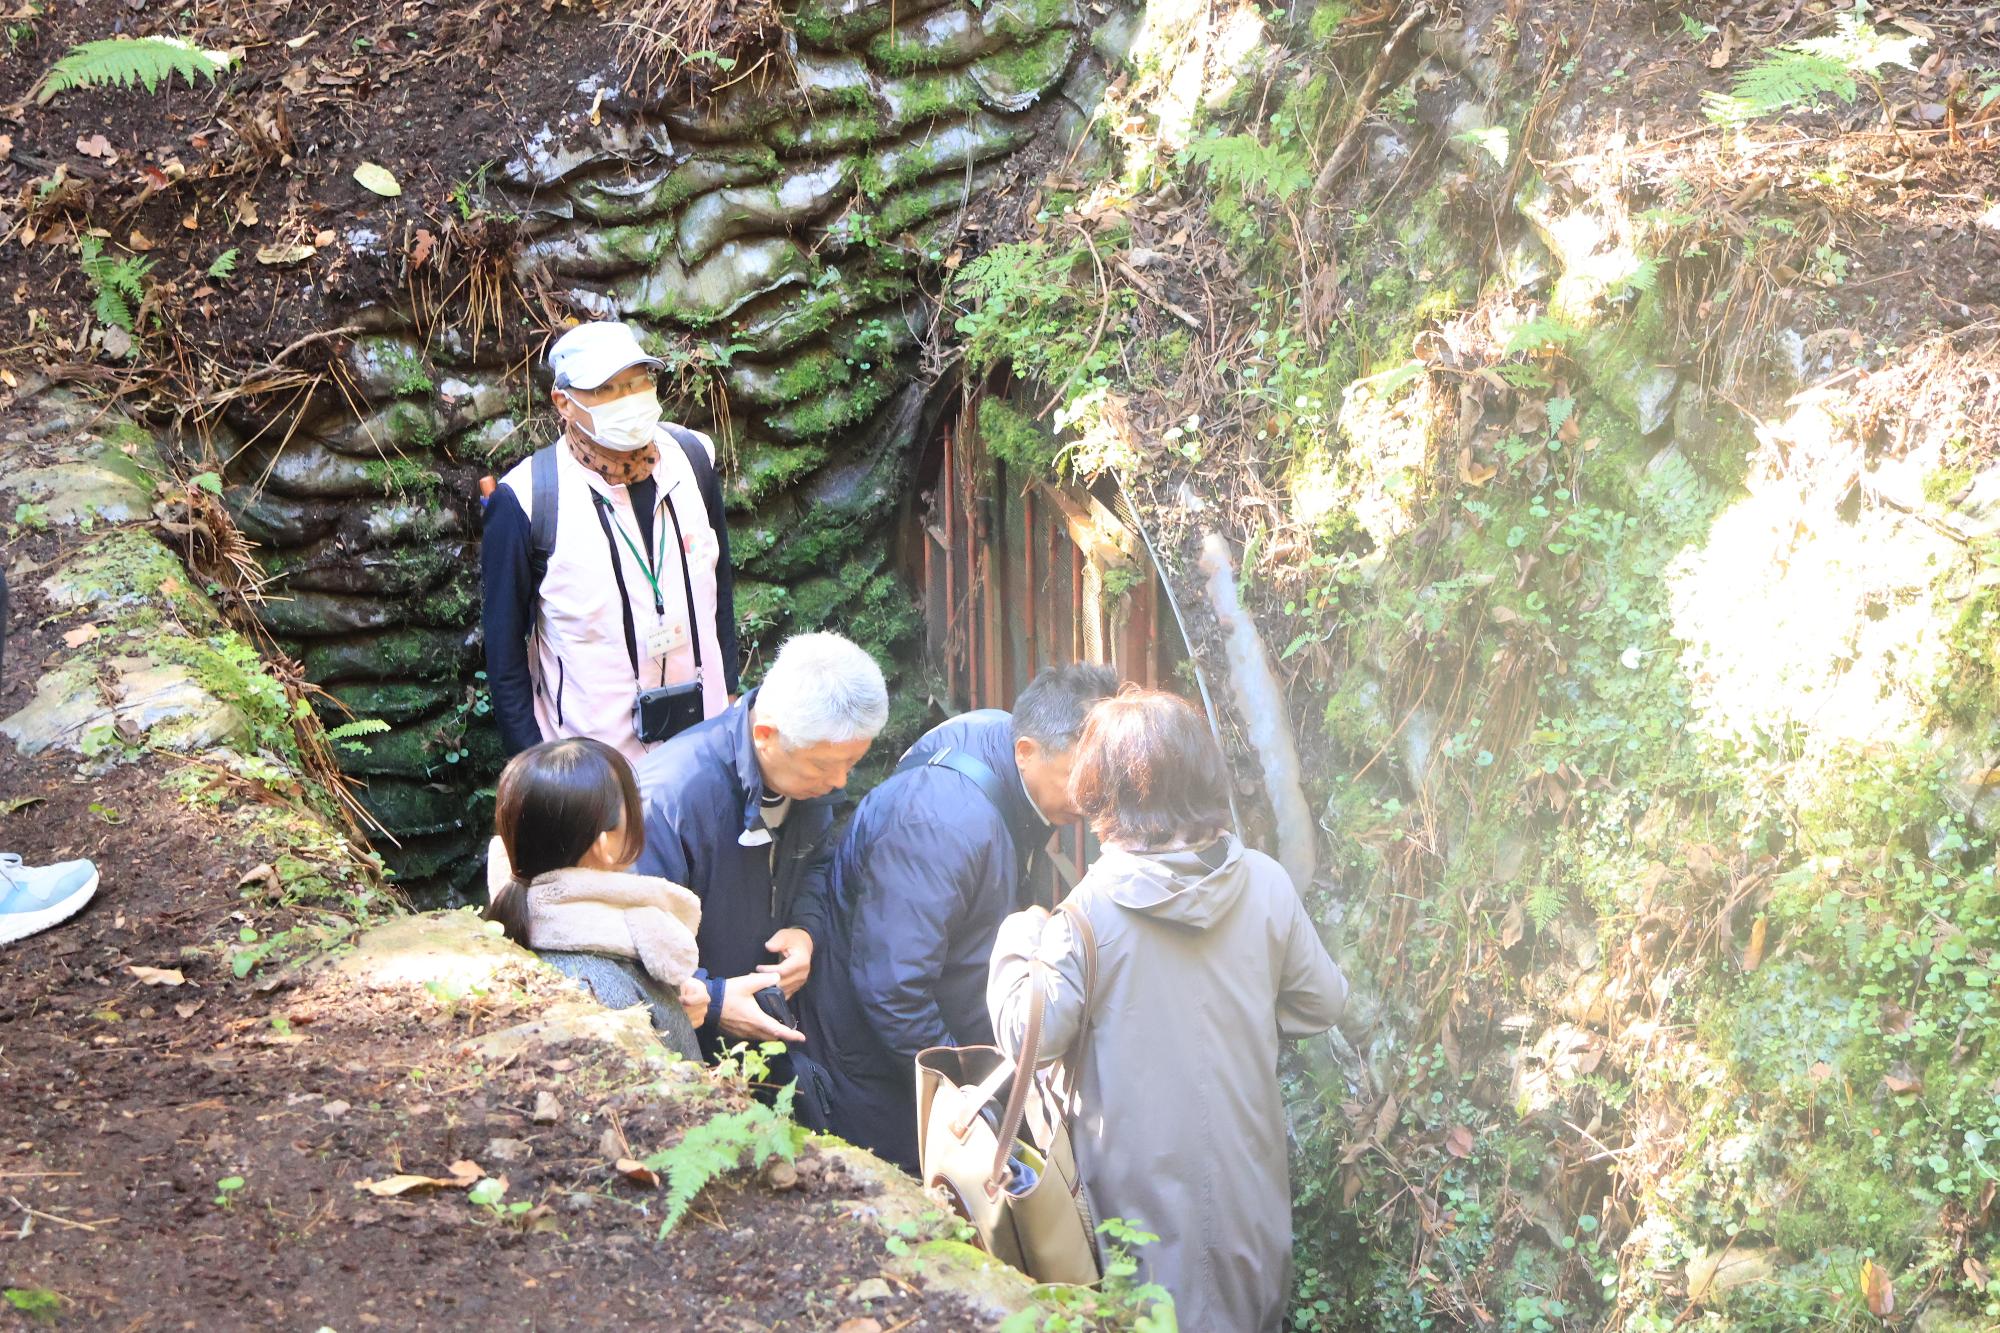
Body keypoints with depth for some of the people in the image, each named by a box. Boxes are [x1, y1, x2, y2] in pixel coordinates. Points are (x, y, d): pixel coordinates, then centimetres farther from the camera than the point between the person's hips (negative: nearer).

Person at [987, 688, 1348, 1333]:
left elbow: (1032, 1035, -15)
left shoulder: (1094, 906, -19)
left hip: (1145, 1184, -3)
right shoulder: (1266, 883, -8)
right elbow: (1321, 1003, 2)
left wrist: (1016, 941, 0)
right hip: (1248, 1176, 4)